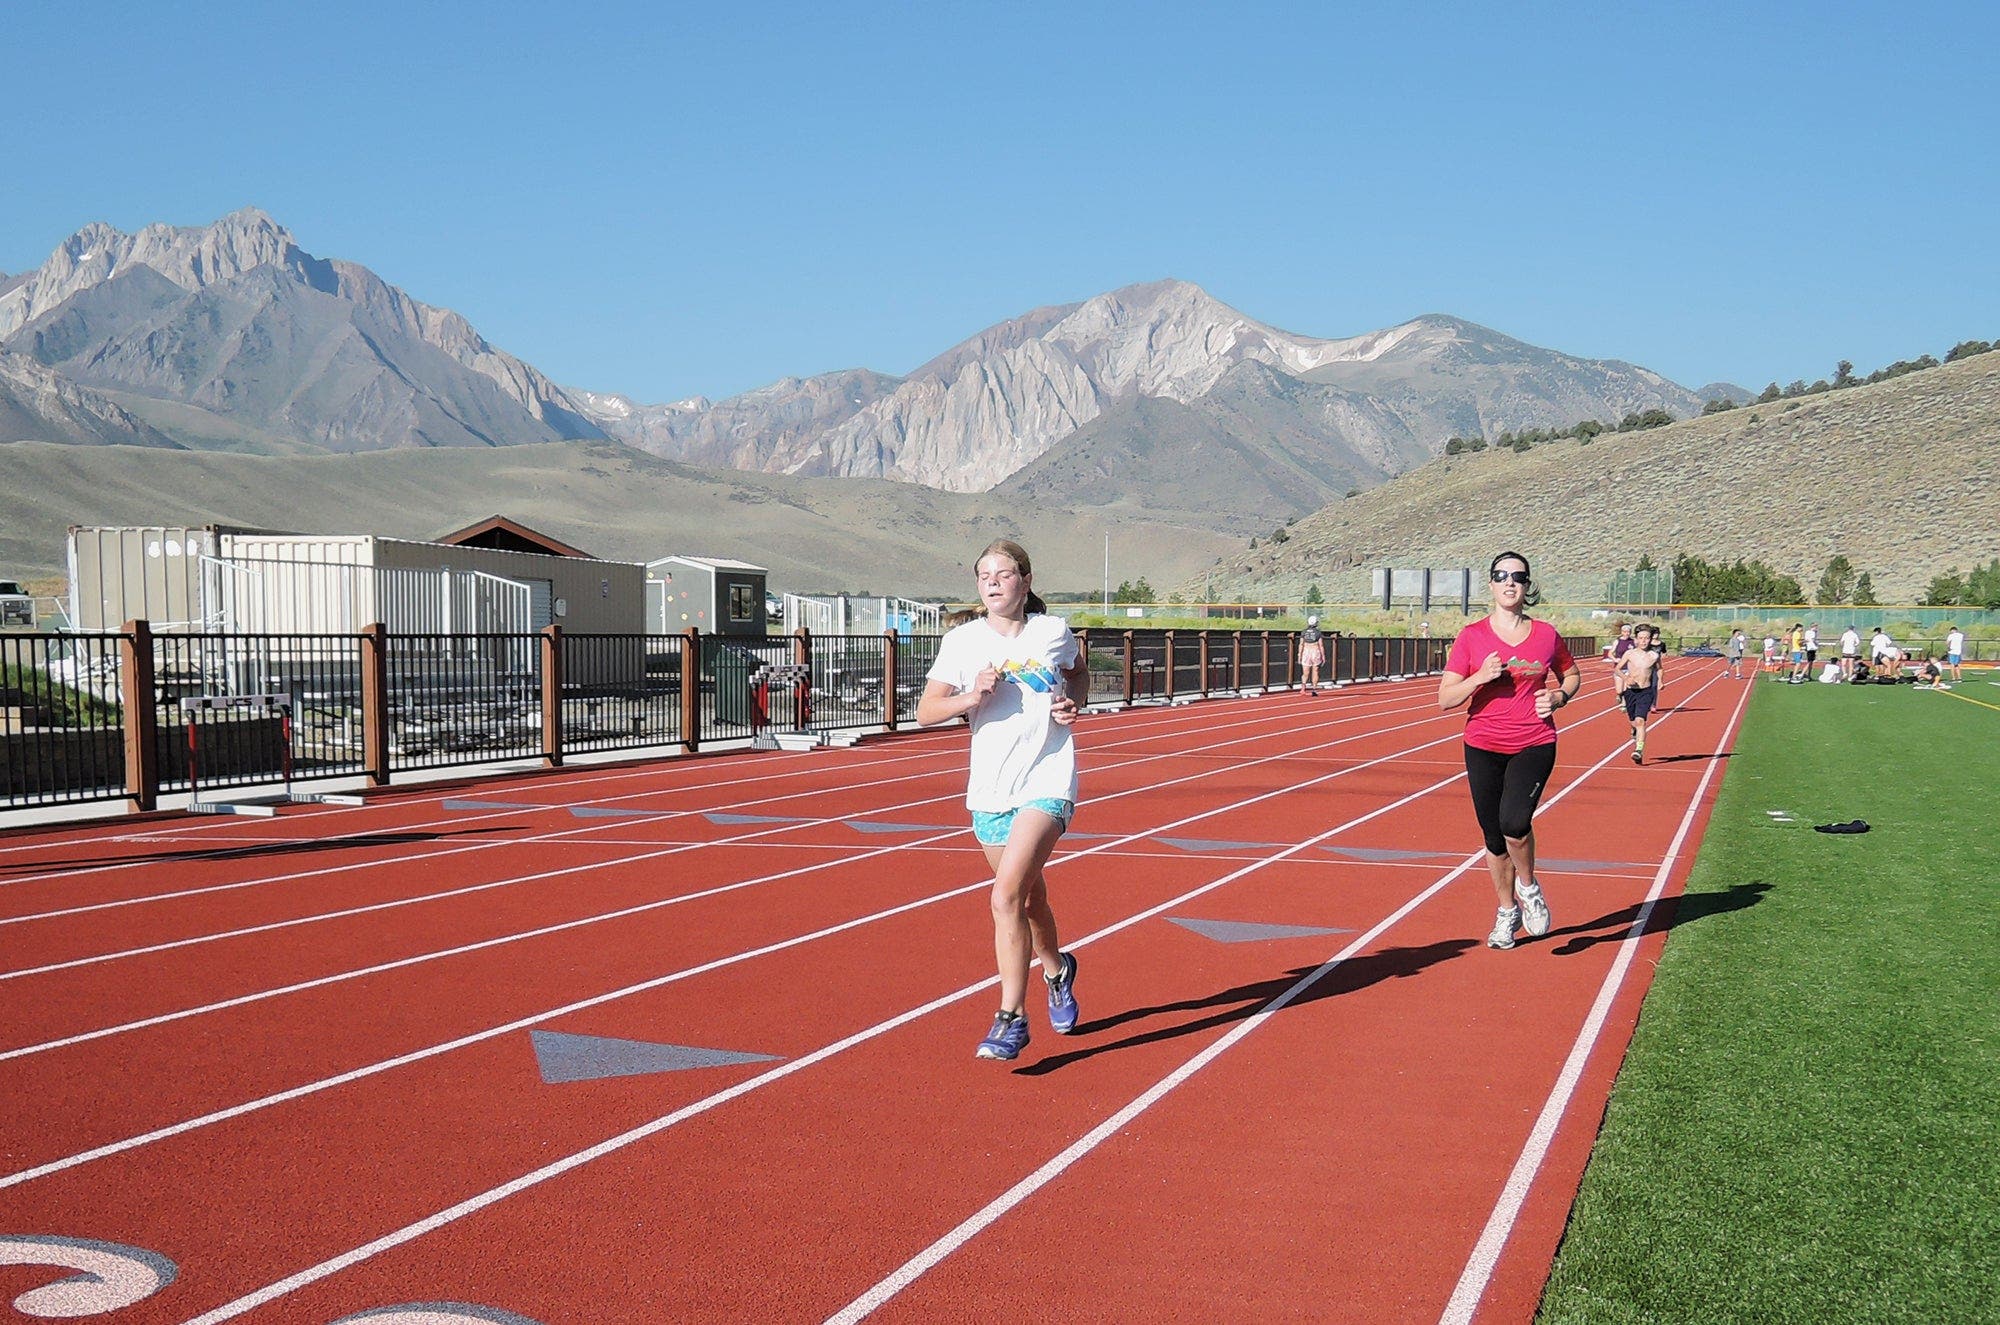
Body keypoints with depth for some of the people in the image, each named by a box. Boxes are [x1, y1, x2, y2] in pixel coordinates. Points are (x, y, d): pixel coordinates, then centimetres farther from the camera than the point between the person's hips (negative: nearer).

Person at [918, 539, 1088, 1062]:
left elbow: (1078, 675, 22)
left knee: (1007, 895, -19)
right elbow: (925, 711, -2)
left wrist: (1072, 701, 0)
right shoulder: (961, 642, 0)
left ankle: (1011, 1018, -12)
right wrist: (970, 696, -20)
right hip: (990, 792, 3)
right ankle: (1056, 970, 47)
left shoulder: (1055, 631, 1)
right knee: (1030, 897, 16)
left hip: (1047, 784, -3)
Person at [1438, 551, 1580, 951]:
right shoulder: (1471, 637, -2)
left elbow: (1572, 675, 20)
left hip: (1534, 745, -1)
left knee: (1514, 823, -22)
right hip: (1484, 748, 1)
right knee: (1494, 836, 8)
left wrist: (1559, 697, -1)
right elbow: (1445, 699, -4)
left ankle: (1529, 887, 8)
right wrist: (1479, 678, -20)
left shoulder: (1545, 635, 2)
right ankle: (1507, 911, 31)